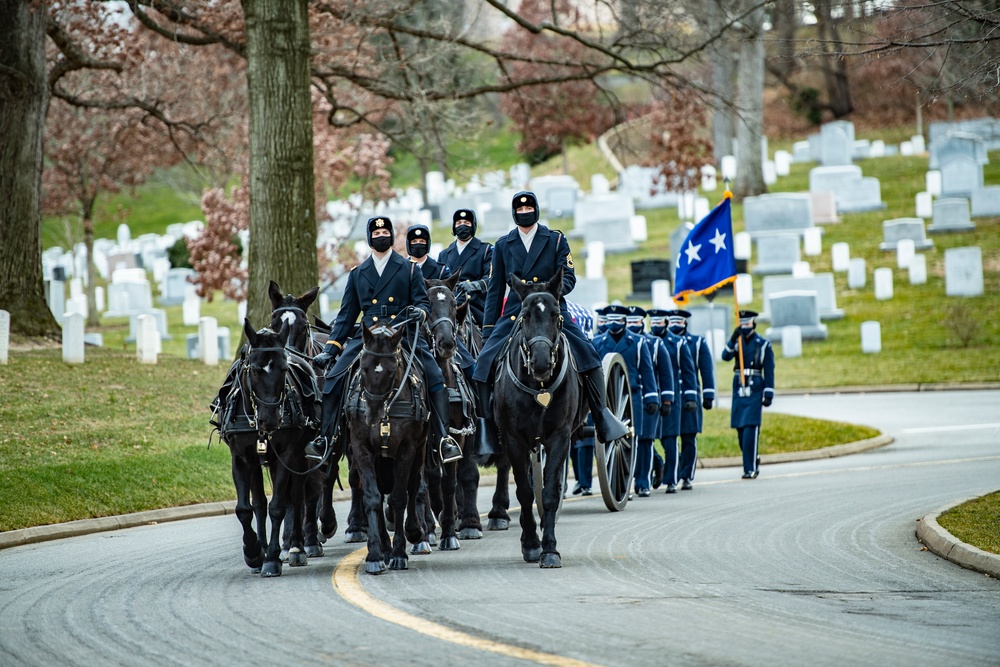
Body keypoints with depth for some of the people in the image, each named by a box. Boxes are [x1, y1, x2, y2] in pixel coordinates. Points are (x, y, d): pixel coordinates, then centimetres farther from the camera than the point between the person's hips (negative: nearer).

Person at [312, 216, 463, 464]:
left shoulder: (409, 269, 10)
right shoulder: (358, 273, 16)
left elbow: (423, 302, 8)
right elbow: (347, 315, 18)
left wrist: (420, 312, -18)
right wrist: (331, 347, 10)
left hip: (403, 333, -2)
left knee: (436, 378, -22)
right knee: (333, 379, -16)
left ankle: (443, 438, -19)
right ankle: (324, 439, -10)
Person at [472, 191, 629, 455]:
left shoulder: (556, 240, 7)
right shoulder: (503, 245, 11)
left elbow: (568, 277, 1)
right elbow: (495, 289, 14)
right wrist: (488, 326, 9)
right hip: (515, 312, 1)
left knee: (587, 352, -19)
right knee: (485, 360, -17)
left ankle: (602, 416, -9)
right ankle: (486, 425, -9)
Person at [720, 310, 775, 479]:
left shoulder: (763, 344, 1)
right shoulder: (736, 341, 11)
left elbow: (769, 372, 0)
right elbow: (726, 356, -7)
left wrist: (768, 396, -5)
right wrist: (734, 339, -22)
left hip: (755, 391, -4)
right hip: (739, 390, 4)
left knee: (750, 431, -11)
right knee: (741, 432, 6)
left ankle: (750, 469, -8)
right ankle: (754, 461, 25)